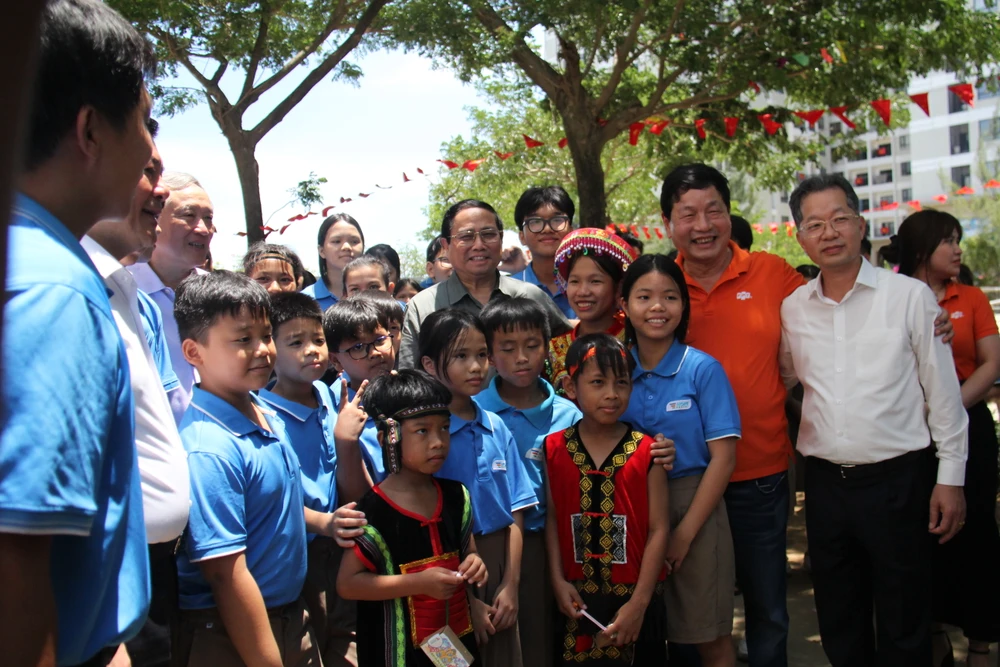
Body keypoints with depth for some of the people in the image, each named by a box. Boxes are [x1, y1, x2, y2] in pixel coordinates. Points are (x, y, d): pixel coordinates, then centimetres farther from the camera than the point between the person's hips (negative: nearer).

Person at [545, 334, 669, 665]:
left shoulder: (646, 452, -7)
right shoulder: (555, 449, -1)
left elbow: (659, 529, -7)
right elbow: (552, 518, 2)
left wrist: (638, 603, -10)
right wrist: (558, 580, -7)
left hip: (635, 596, -1)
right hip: (579, 600, 1)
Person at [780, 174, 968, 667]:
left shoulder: (910, 296, -4)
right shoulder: (792, 309, 4)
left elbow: (943, 392, -2)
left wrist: (950, 477, -4)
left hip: (898, 479, -3)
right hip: (825, 482, 3)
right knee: (839, 626, 16)